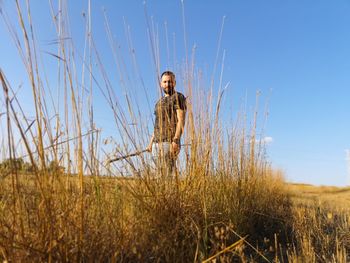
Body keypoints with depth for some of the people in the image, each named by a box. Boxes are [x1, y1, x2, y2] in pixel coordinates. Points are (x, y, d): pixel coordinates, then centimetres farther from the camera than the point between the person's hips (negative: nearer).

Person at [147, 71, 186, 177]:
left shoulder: (178, 97, 0)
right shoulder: (159, 102, 23)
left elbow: (181, 120, -12)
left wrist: (176, 140, -22)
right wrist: (151, 143, 19)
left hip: (169, 142, -7)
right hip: (156, 144, 7)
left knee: (167, 174, -11)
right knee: (161, 174, 6)